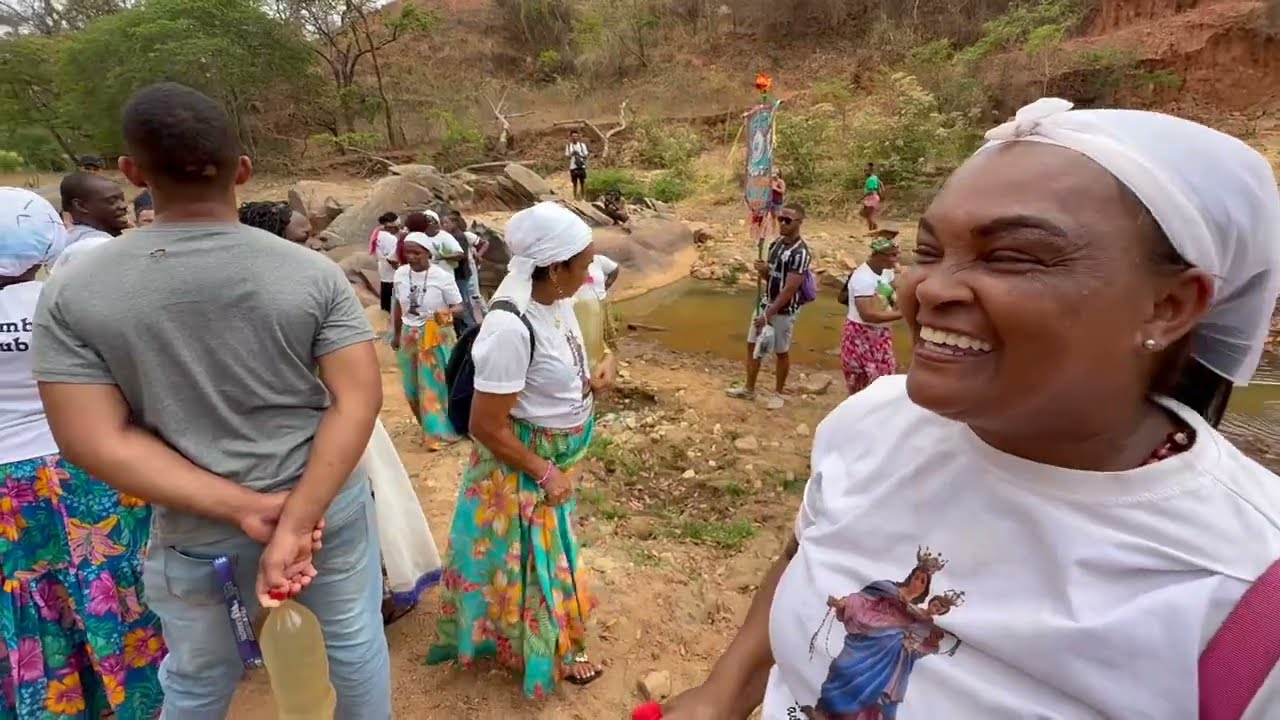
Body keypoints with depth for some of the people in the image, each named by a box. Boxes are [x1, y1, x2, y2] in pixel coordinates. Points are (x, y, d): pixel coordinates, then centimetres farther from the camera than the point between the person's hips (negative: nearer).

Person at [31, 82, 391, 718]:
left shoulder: (73, 295, -10)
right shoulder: (313, 273, -12)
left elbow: (97, 441, -14)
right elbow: (359, 399, -19)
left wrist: (245, 511, -16)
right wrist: (296, 520, -20)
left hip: (194, 527, 1)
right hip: (326, 500, 0)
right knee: (353, 640, 22)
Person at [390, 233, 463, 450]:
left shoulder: (443, 277, -16)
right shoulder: (400, 274, -2)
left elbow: (459, 306, -10)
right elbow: (399, 306, 10)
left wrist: (446, 313, -32)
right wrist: (396, 334, 15)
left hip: (436, 337, -5)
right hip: (409, 337, 5)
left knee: (436, 384, 3)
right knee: (413, 386, 13)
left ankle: (441, 431, 16)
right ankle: (430, 424, 34)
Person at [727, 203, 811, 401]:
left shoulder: (800, 253, -21)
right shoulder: (776, 243, 4)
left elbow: (789, 289, -24)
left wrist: (768, 315, -23)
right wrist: (763, 271, -11)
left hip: (784, 311, -8)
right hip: (765, 303, 8)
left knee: (781, 352, 9)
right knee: (752, 345, 14)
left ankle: (779, 392, 27)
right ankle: (749, 389, 29)